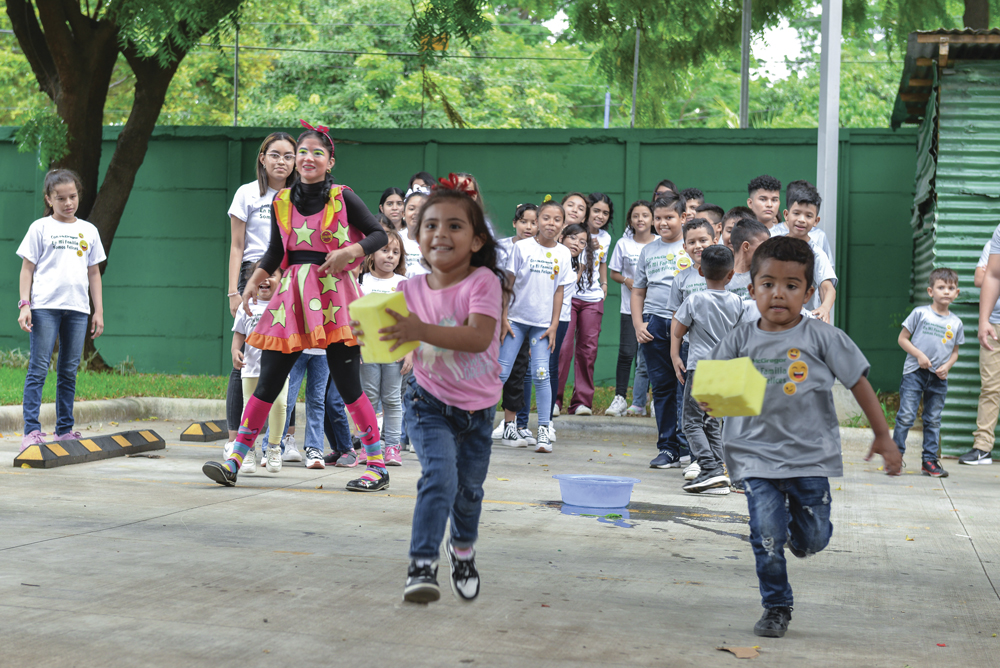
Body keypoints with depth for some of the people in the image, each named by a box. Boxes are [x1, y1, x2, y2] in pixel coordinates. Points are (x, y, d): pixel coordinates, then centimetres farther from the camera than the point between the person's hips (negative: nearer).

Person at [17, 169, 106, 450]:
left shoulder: (88, 231, 14)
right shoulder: (40, 228, 4)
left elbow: (94, 273, 17)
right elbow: (27, 269, 3)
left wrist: (99, 311, 12)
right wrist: (24, 305, -7)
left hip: (77, 309, 3)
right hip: (44, 307, -3)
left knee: (69, 371, 6)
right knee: (39, 368, -6)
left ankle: (65, 430, 11)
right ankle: (32, 431, -8)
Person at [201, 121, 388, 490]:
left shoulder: (342, 198, -1)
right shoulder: (282, 202, 7)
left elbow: (379, 234, 4)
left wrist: (351, 251, -12)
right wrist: (253, 282, 5)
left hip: (334, 294, -3)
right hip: (292, 294, 3)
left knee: (346, 383, -2)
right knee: (268, 379, 2)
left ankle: (377, 466, 8)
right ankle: (234, 462, 5)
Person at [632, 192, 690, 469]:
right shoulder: (649, 251, 16)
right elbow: (638, 291, 19)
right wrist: (638, 324, 5)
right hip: (654, 324, 4)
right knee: (662, 387, 5)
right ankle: (668, 447, 10)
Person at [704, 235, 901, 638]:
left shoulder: (821, 337, -5)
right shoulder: (740, 340, -1)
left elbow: (859, 383, 1)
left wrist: (883, 436, 4)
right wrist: (709, 400, -24)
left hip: (810, 455, 0)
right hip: (757, 455, 0)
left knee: (813, 540, 8)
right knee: (767, 536, -6)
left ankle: (797, 534, 46)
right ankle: (776, 607, 15)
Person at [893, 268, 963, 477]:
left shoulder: (956, 322, 7)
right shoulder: (920, 313, -3)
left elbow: (955, 351, 15)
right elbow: (902, 338, 0)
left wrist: (947, 366, -4)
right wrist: (919, 355, -12)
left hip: (939, 378, 3)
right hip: (915, 373, -3)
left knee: (933, 420, 8)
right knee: (906, 416, -6)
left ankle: (930, 460, 15)